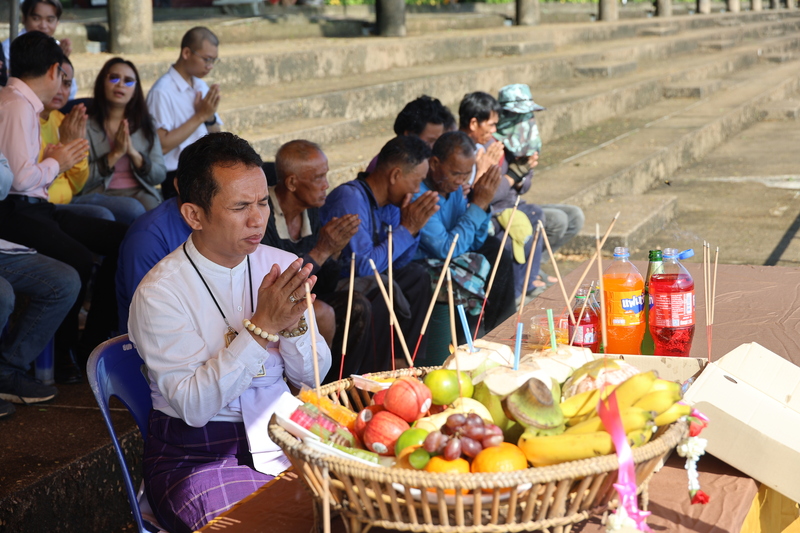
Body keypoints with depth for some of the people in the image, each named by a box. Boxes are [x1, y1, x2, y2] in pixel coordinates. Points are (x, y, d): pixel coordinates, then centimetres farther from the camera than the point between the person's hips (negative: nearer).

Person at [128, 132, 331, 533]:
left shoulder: (282, 266, 3)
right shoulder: (160, 293, -11)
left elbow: (312, 377, 7)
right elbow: (194, 406, -19)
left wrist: (293, 323, -14)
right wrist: (262, 326, -24)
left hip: (282, 438, 5)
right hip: (198, 456, -5)